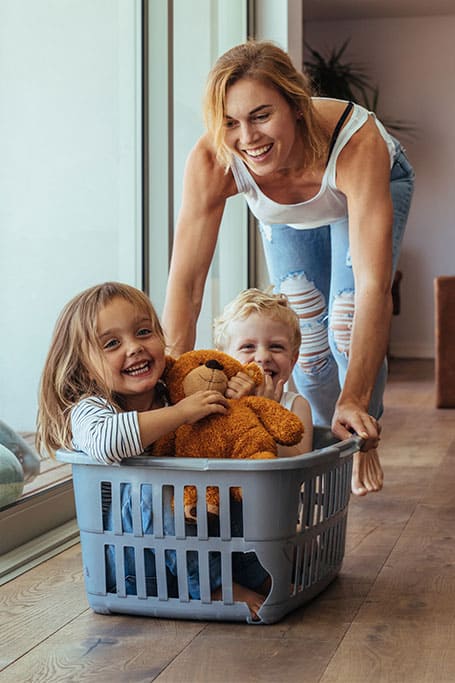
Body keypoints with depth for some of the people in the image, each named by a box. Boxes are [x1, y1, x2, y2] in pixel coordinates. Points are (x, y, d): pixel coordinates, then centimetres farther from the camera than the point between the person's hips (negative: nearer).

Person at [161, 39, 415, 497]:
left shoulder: (357, 142, -47)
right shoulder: (211, 163, -40)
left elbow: (374, 285, -50)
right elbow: (185, 282, -37)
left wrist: (355, 400, -55)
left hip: (374, 187, -2)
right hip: (287, 216, 2)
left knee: (346, 328, -16)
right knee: (307, 338, -1)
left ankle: (364, 441, 13)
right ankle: (328, 437, 31)